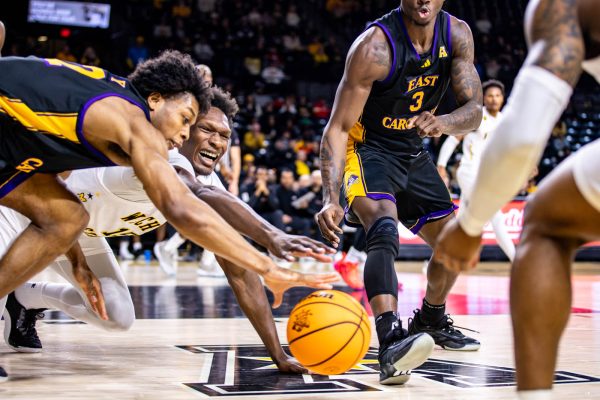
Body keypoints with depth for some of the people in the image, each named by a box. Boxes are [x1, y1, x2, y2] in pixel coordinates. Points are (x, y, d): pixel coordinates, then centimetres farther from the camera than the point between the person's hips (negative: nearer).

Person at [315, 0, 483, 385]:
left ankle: (431, 319, 40)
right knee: (385, 230, -34)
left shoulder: (457, 35, -10)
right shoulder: (375, 45, -26)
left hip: (413, 153, 7)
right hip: (366, 148, -7)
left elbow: (474, 110, -13)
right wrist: (331, 199, -40)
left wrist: (444, 122, -38)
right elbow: (337, 128, -27)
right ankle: (391, 342, -47)